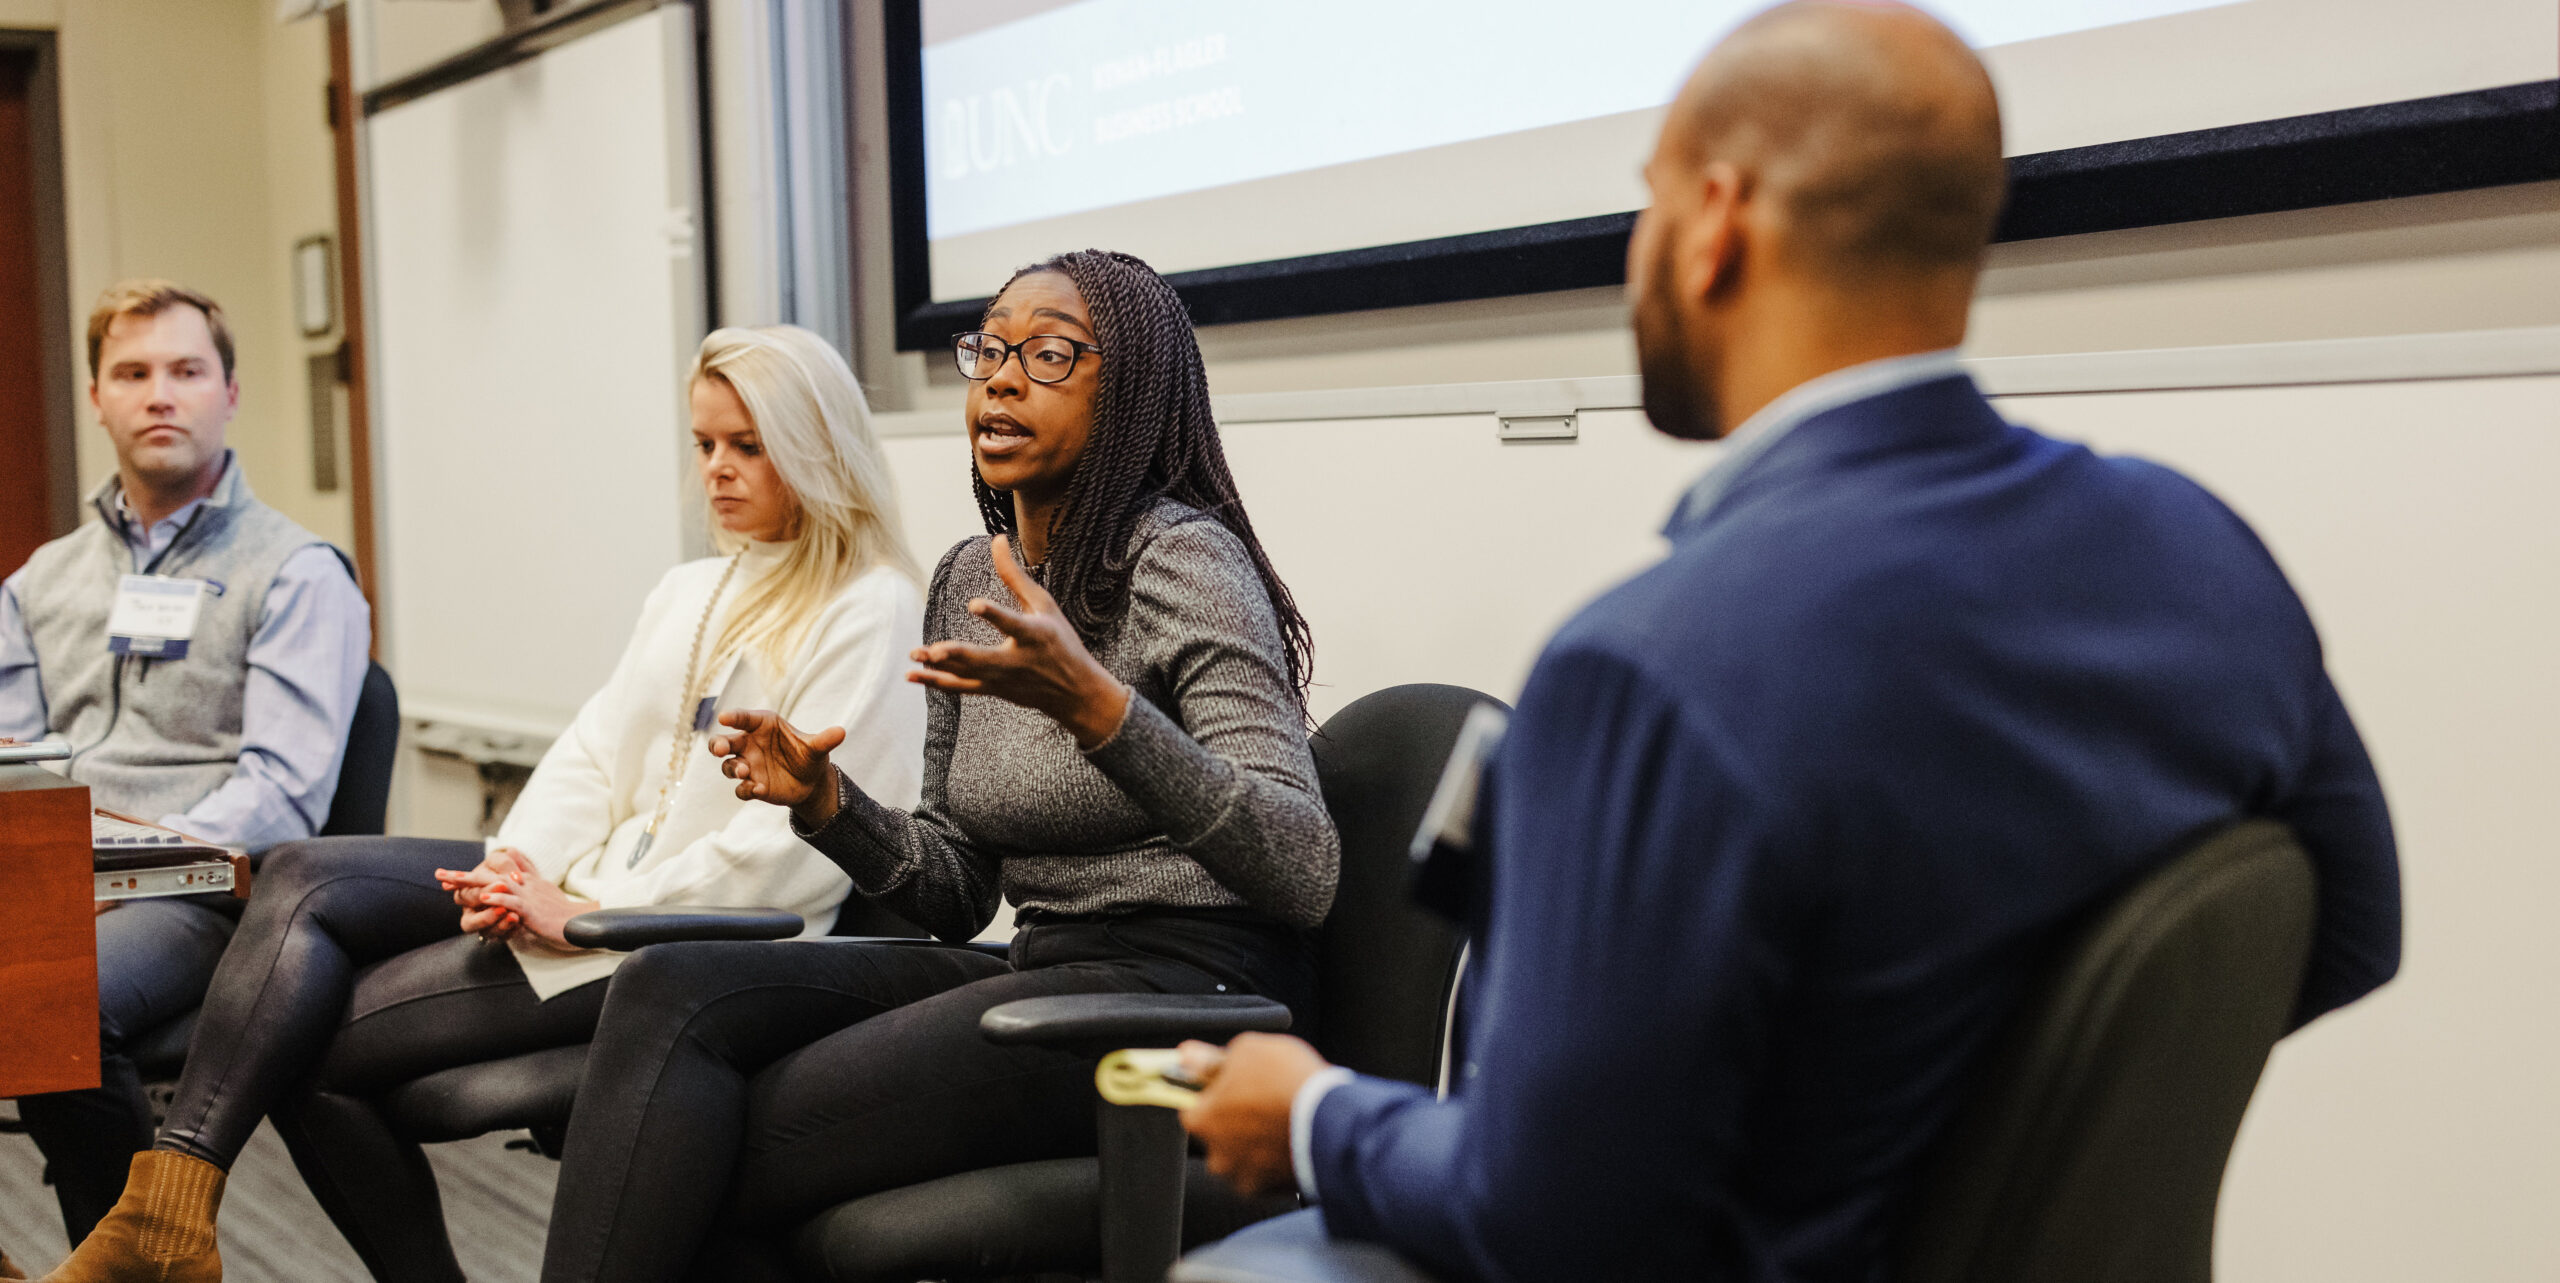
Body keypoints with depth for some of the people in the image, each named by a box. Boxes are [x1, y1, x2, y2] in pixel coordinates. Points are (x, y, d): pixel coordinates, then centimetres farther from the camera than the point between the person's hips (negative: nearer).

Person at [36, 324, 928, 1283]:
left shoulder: (872, 610, -6)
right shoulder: (687, 594, 22)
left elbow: (806, 845, -16)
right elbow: (594, 748, 13)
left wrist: (588, 913, -18)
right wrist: (519, 869, -8)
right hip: (586, 887, 8)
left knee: (312, 1039, -17)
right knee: (304, 877, -15)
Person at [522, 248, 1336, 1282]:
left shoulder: (1184, 558, -10)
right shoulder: (967, 582, 13)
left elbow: (1305, 876, -21)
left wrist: (1093, 704, -33)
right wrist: (825, 802, -3)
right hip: (1041, 971, 7)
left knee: (719, 1151, -18)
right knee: (672, 987, -14)